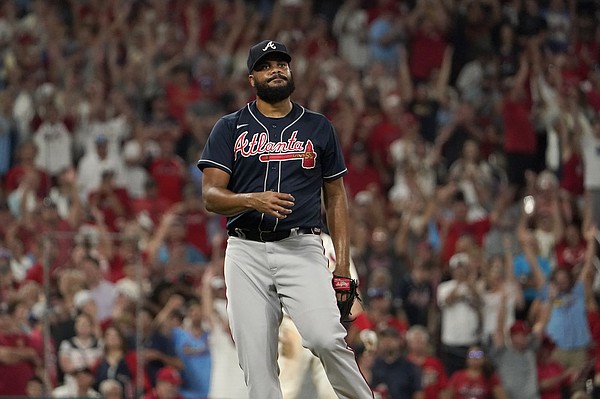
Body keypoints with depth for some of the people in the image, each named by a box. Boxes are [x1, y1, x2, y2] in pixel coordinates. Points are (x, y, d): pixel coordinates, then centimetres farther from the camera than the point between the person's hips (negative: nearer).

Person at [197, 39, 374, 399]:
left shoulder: (319, 128, 13)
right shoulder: (230, 129, 9)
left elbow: (336, 196, 15)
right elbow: (211, 195, 1)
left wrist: (343, 262, 5)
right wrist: (253, 200, -21)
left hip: (301, 248, -1)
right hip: (246, 252, 1)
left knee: (325, 338, -22)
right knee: (256, 360, -5)